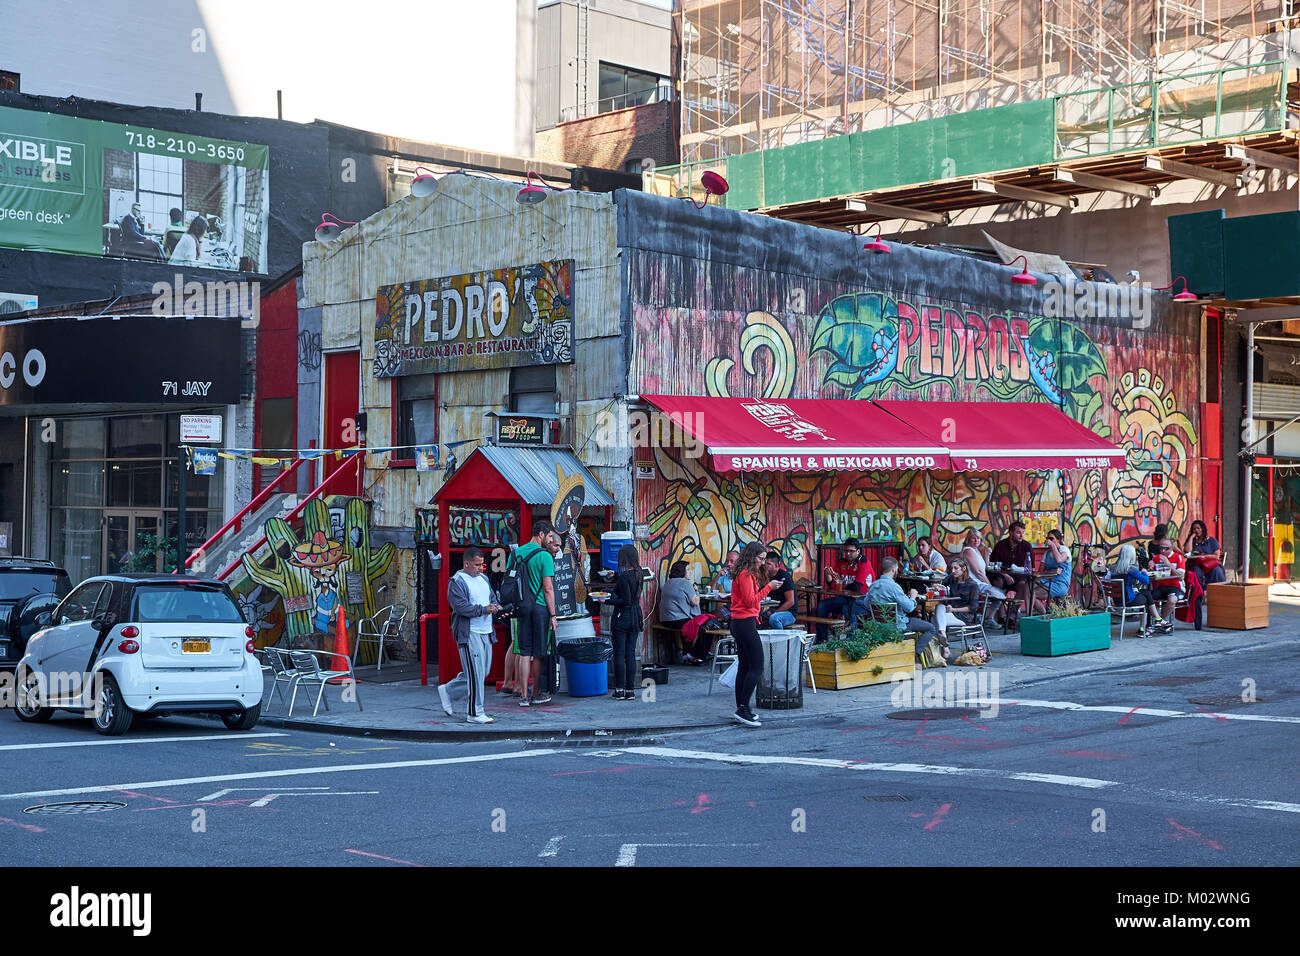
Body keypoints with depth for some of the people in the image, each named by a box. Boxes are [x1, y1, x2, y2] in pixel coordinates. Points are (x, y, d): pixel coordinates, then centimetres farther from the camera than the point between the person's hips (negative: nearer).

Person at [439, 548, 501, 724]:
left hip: (486, 632, 9)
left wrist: (496, 607, -1)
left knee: (483, 671, 12)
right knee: (475, 673, -8)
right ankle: (474, 713, -1)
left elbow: (492, 598, 22)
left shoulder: (484, 578, 17)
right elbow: (460, 606, -19)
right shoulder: (457, 582, -10)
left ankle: (448, 691, 27)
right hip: (469, 633, -9)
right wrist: (484, 610, -20)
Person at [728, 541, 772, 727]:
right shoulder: (746, 574, -13)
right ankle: (743, 708, -12)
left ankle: (741, 707, 16)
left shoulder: (748, 574, 17)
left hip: (740, 623, 11)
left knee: (744, 667, 12)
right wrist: (768, 587, -14)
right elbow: (751, 600, -18)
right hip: (746, 623, -11)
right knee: (757, 667, -10)